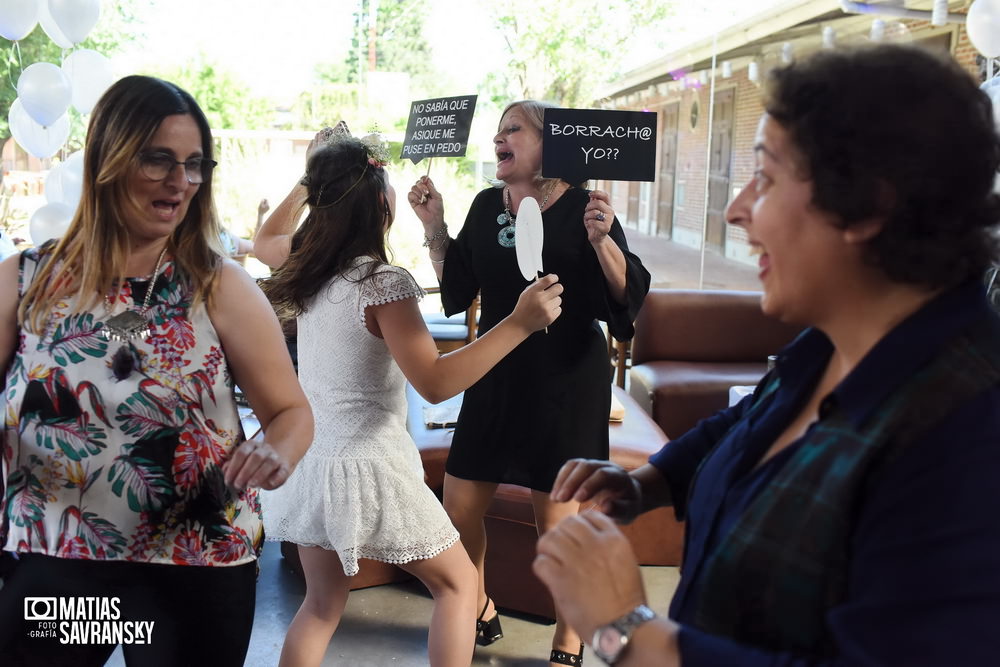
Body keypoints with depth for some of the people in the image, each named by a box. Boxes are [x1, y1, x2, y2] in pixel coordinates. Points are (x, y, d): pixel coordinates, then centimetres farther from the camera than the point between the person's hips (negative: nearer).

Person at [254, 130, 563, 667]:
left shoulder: (307, 265, 2)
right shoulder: (383, 284, -20)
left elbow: (265, 240, 27)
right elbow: (436, 383, -25)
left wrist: (305, 184, 29)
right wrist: (519, 323, -29)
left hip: (309, 462, 7)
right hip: (367, 468, -7)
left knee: (321, 606, 19)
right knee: (457, 583, 12)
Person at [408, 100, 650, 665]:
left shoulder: (583, 208, -10)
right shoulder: (486, 206, 7)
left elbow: (629, 294, -14)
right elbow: (458, 289, 12)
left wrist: (601, 240, -29)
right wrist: (435, 226, 3)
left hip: (567, 383, -5)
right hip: (496, 377, 6)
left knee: (557, 518, 2)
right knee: (459, 505, 9)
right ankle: (480, 611, 36)